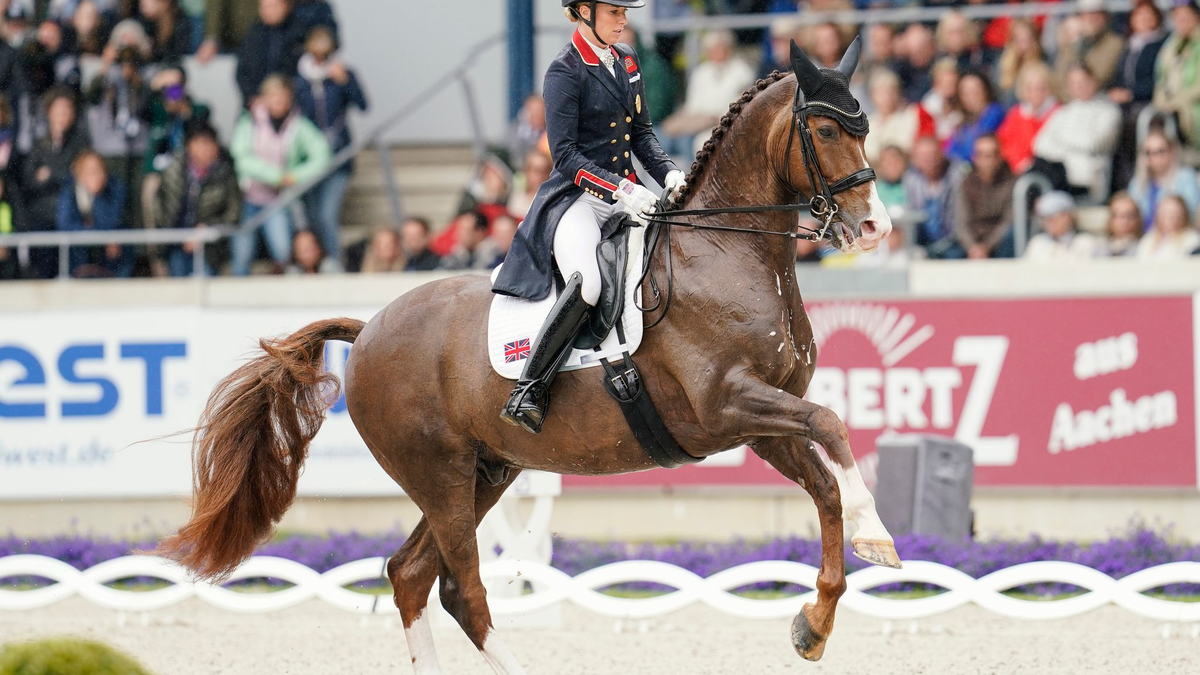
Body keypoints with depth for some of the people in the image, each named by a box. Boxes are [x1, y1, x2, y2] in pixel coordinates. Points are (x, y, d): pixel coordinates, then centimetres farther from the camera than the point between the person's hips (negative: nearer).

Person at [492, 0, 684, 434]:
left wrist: (668, 173, 1)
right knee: (588, 283, -33)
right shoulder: (565, 72, -8)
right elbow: (565, 155, -13)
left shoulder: (626, 61, 14)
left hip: (627, 195, 8)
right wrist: (620, 190, -23)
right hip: (578, 197, -8)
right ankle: (529, 390, -30)